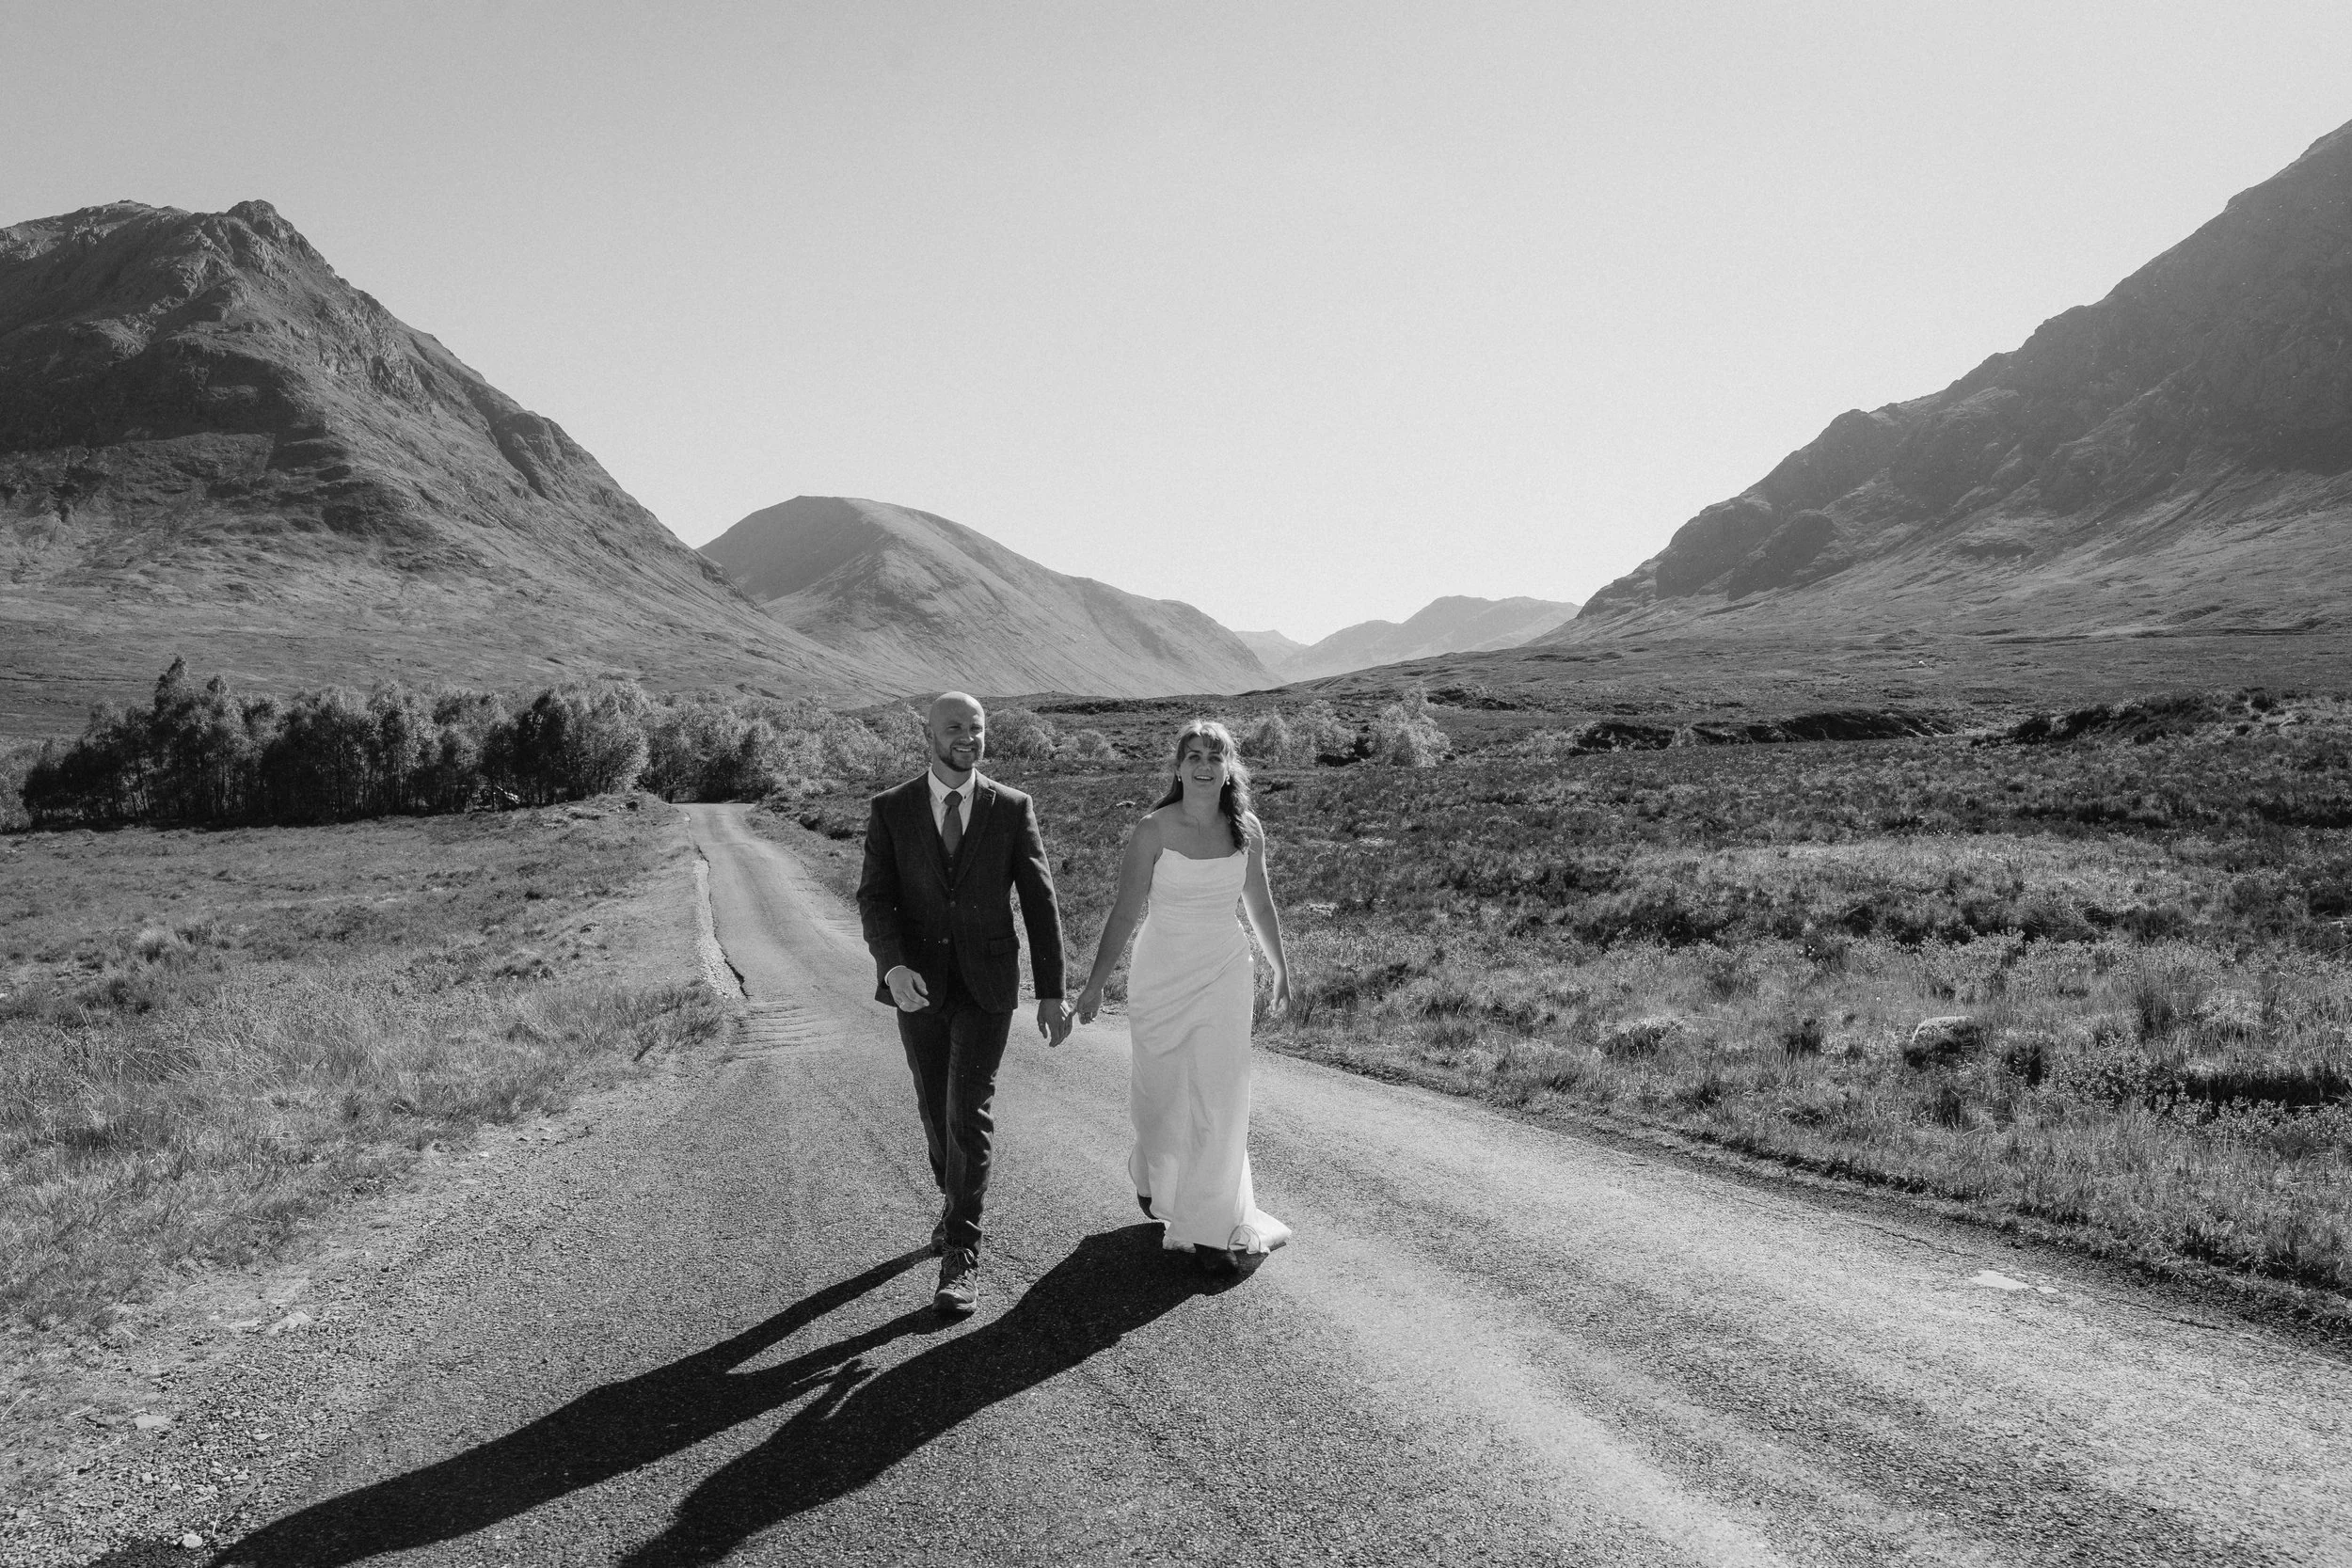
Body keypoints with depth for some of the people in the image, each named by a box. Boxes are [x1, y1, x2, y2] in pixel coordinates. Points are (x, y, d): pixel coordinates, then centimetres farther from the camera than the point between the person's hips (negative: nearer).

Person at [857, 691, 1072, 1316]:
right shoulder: (890, 810, -4)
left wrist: (1052, 993, -6)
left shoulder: (1013, 809, -5)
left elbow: (1040, 902, -3)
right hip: (918, 982, 2)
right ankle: (957, 1200, 43)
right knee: (936, 1108, 16)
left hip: (986, 983, -2)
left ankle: (961, 1255, -4)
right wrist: (893, 967, -29)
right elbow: (874, 899, -10)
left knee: (969, 1110, -10)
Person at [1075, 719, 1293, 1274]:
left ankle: (1211, 1227, 10)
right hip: (1161, 977, -2)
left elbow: (1260, 904, 12)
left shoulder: (1247, 830, -1)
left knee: (1220, 1101, -2)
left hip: (1226, 978, 2)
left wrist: (1282, 973, 17)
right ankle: (1153, 1180, 44)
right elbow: (1126, 911, -9)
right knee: (1160, 1093, 12)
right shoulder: (1153, 829, -11)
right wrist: (1096, 984, -12)